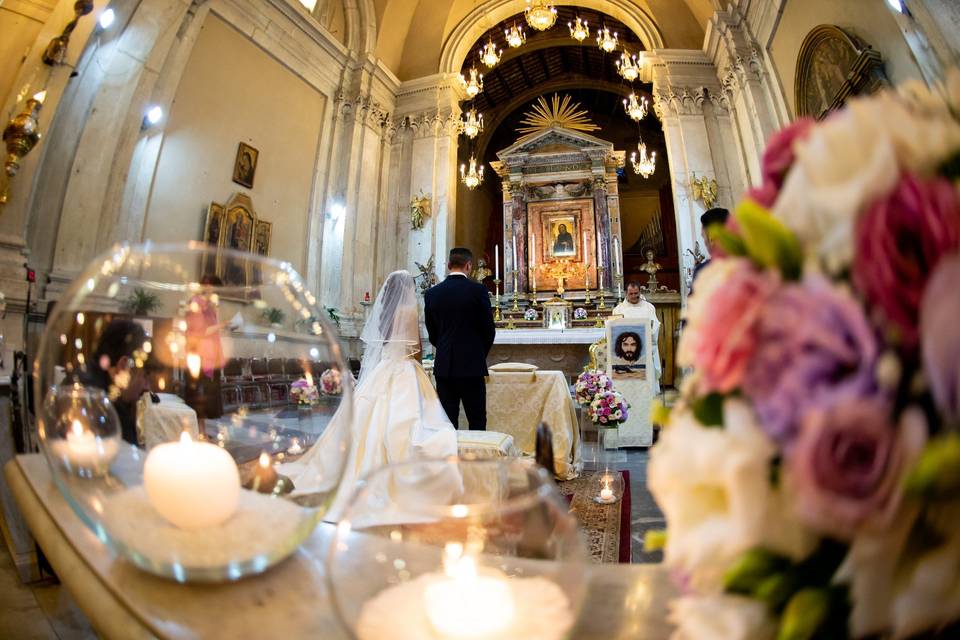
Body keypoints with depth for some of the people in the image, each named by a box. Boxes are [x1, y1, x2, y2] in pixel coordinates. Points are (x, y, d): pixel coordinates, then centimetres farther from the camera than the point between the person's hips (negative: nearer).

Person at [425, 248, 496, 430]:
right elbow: (489, 329, -2)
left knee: (447, 421, 9)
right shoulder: (478, 290, -7)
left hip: (443, 366, 3)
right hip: (472, 366, -3)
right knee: (477, 421, 6)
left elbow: (432, 333, 8)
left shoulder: (432, 293, 2)